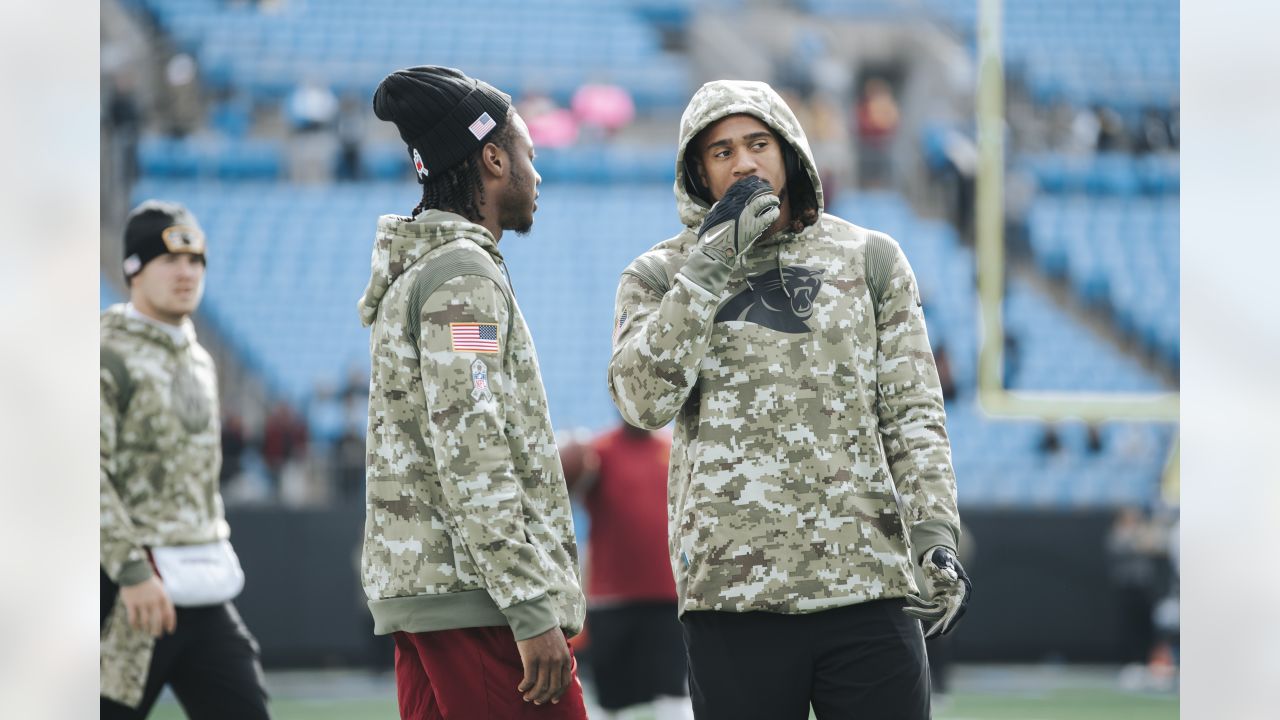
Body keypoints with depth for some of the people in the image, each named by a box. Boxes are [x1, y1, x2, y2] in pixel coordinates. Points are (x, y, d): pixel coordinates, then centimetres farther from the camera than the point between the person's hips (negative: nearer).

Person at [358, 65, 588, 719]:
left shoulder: (411, 277, 22)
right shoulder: (464, 276, -9)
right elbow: (470, 454, -18)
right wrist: (533, 609, -20)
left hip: (414, 589, 10)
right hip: (477, 596, -10)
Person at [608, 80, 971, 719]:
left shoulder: (869, 258, 13)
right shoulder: (659, 276, 9)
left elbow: (912, 411, 10)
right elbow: (643, 399, -9)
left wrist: (935, 532, -4)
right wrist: (712, 261, -8)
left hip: (868, 584, 1)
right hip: (732, 589, -1)